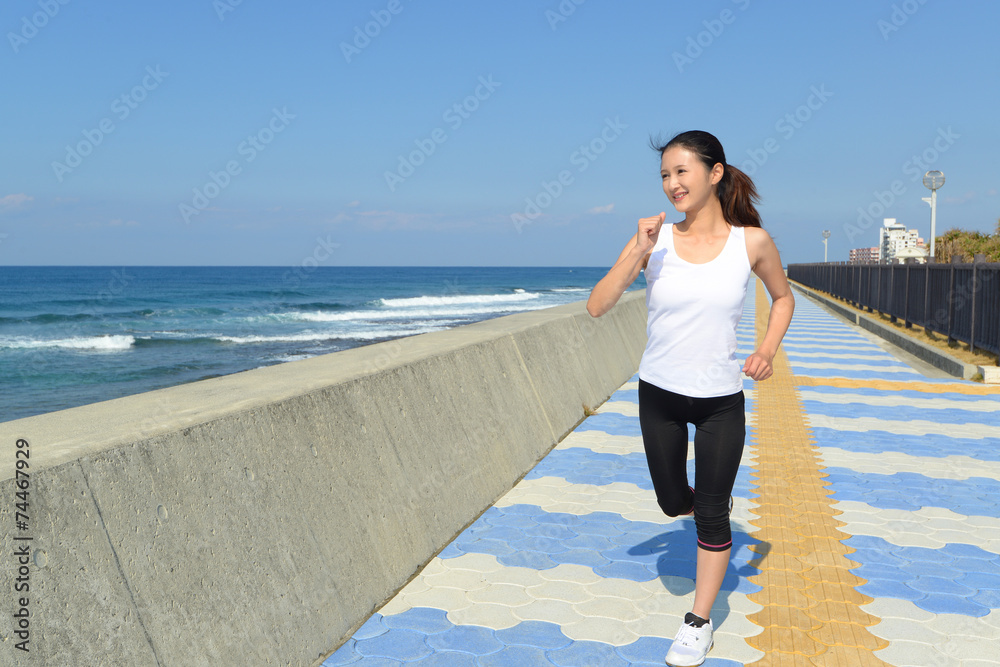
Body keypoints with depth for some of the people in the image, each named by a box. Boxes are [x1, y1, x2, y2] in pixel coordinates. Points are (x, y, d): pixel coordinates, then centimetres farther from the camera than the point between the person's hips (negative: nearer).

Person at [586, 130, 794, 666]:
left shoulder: (751, 241, -9)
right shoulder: (654, 237, -8)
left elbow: (783, 297, 9)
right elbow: (597, 306, -13)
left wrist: (767, 350, -7)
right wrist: (638, 252, -25)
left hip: (721, 400, -1)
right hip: (659, 394, 2)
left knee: (710, 514, 8)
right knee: (673, 502, 17)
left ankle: (699, 622, 29)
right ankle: (715, 499, 53)